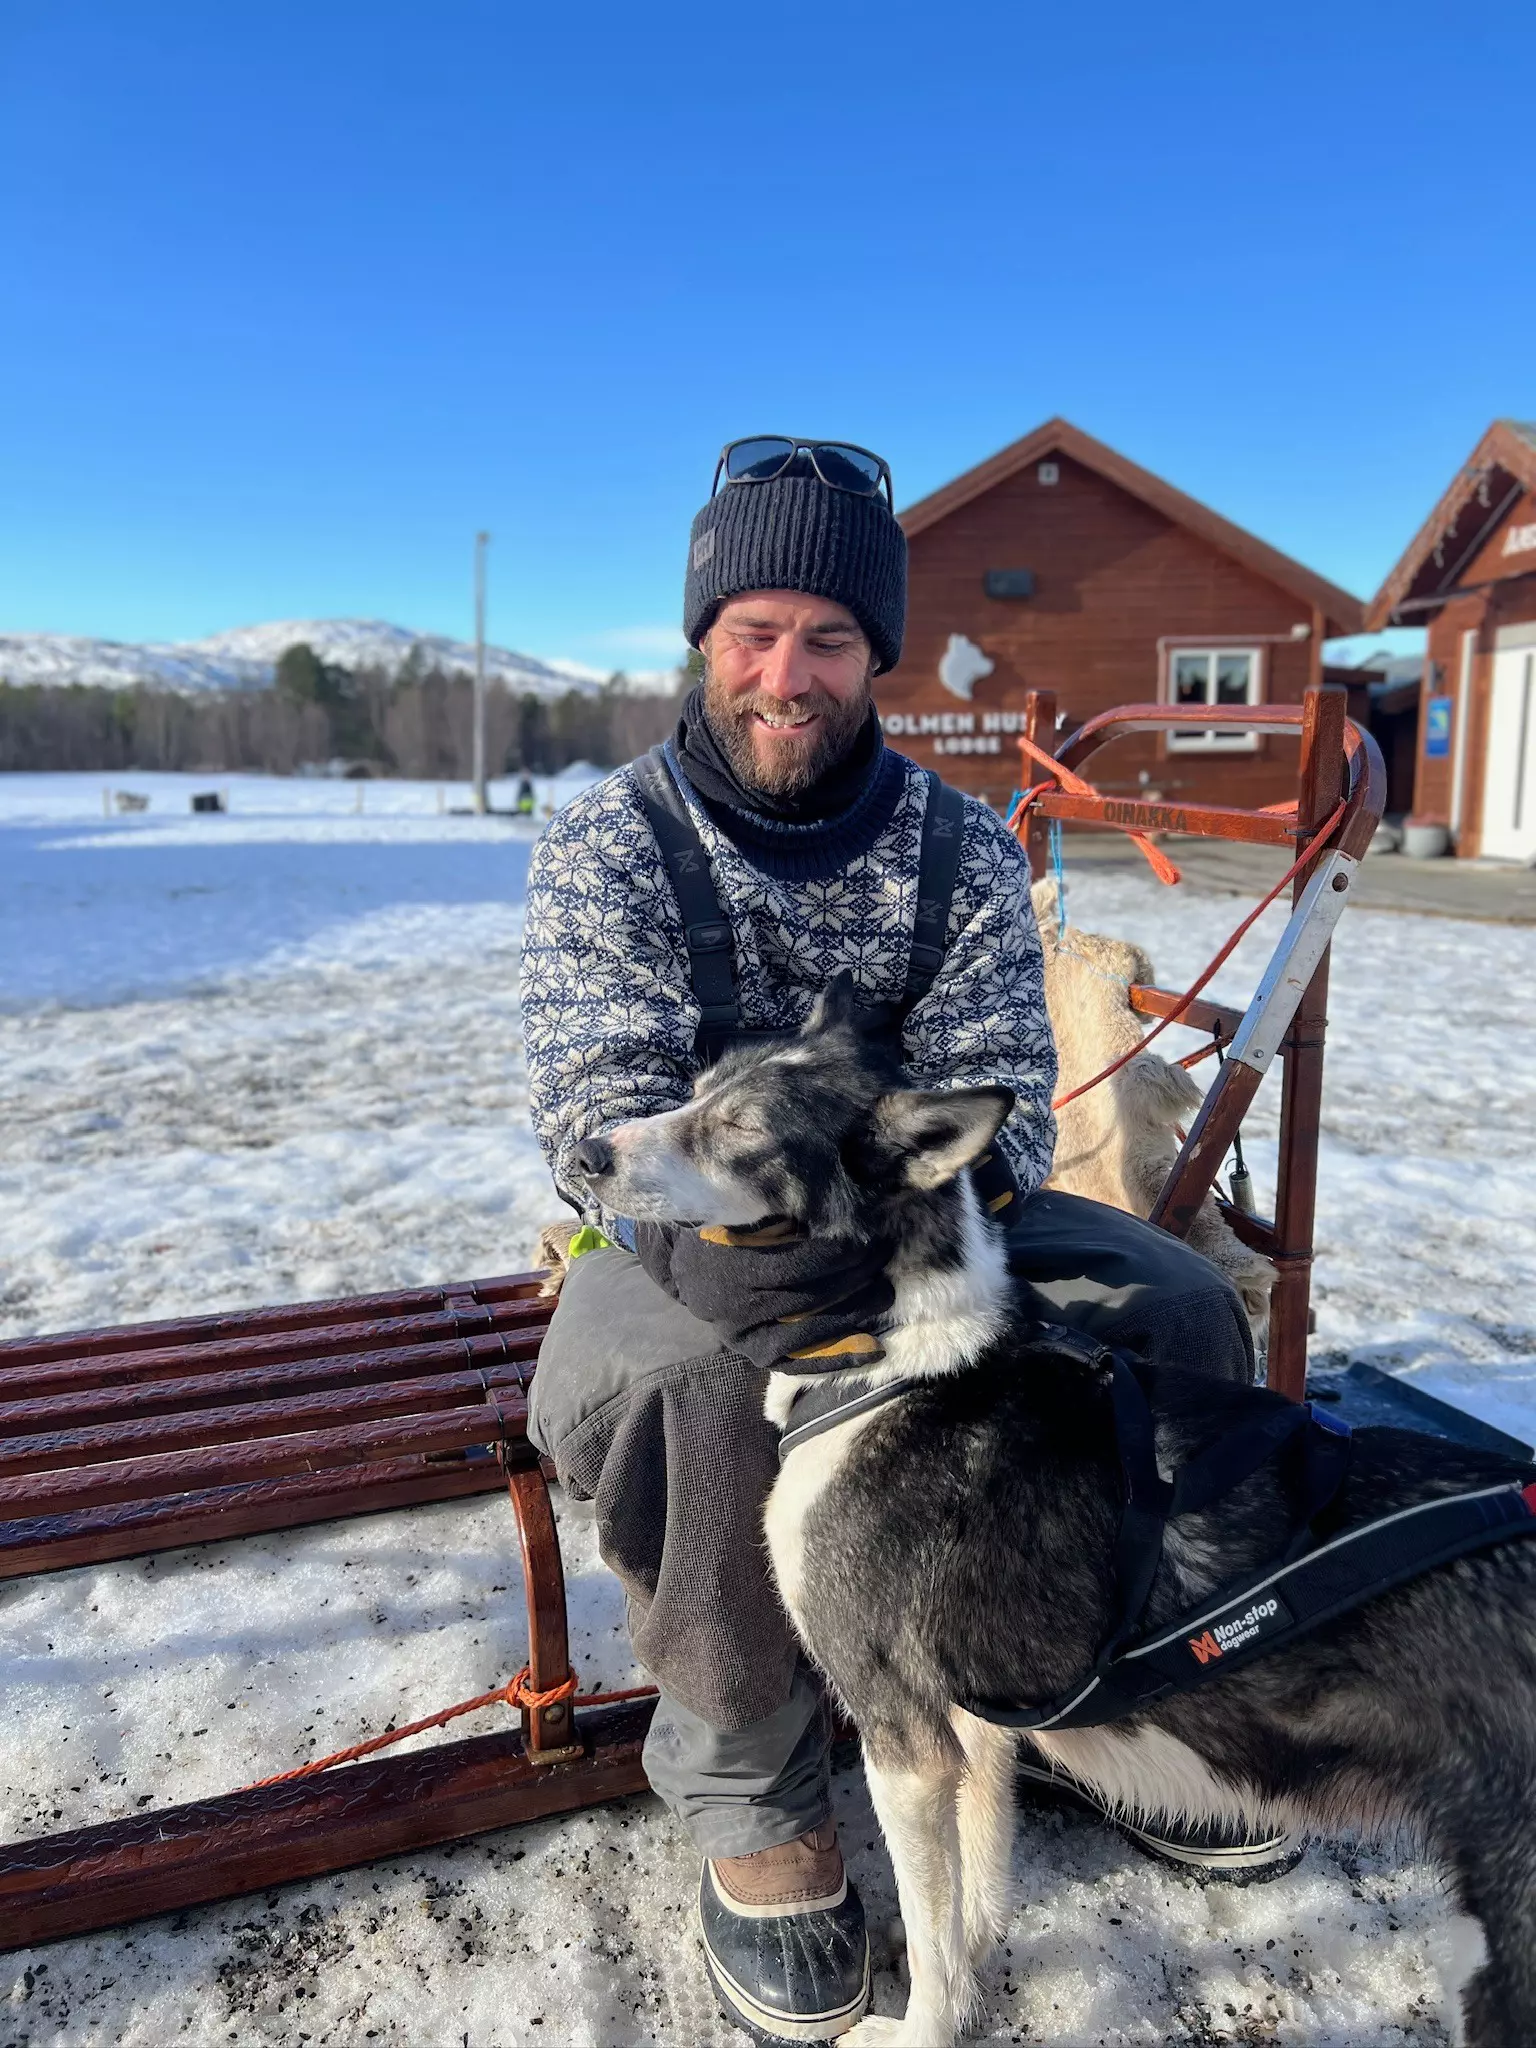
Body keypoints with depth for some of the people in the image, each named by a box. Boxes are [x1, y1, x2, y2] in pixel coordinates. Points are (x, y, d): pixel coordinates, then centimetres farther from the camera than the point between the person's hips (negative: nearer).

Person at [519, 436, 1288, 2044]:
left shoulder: (964, 852, -3)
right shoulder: (606, 846, -12)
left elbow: (995, 1100, -8)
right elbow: (607, 1125, -21)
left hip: (917, 1231, 4)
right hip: (688, 1247, -3)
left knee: (1172, 1308, -11)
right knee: (706, 1387, -35)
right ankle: (750, 1793, -7)